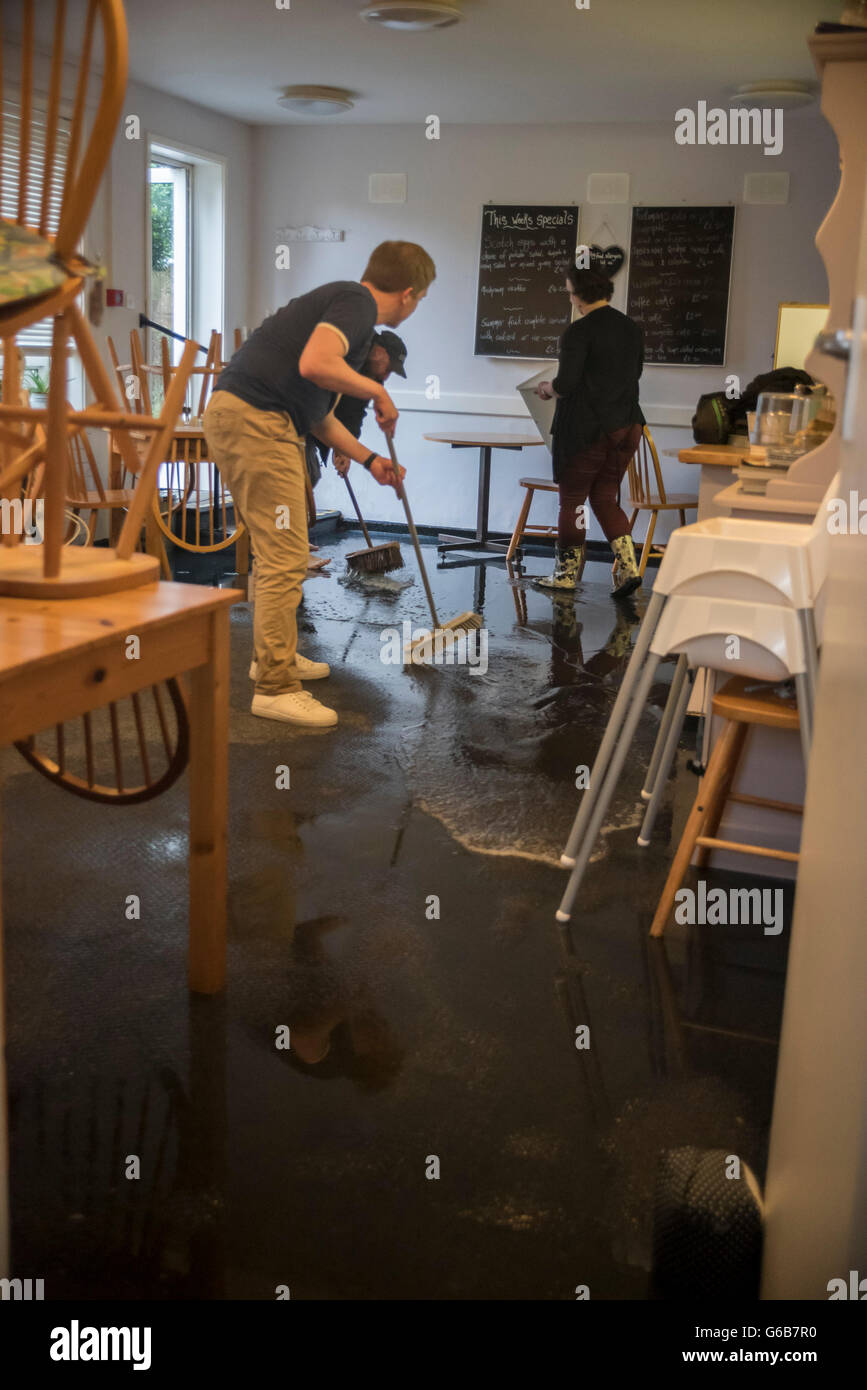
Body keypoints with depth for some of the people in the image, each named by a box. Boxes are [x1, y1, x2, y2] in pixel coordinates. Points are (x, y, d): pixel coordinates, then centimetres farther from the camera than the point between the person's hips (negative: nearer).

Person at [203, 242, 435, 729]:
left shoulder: (350, 303, 24)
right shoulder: (356, 302, -7)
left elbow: (318, 412, 30)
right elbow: (314, 363, -27)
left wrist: (370, 459, 33)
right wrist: (377, 391, -11)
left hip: (244, 420, 10)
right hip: (253, 419, -10)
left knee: (284, 550, 21)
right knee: (285, 558, -9)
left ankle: (277, 654, 34)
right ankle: (276, 688, -5)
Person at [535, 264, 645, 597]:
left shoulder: (579, 332, -14)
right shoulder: (631, 328, 8)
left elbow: (565, 384, -18)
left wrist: (546, 388, 3)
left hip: (586, 429, -7)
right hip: (626, 426, 7)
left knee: (572, 500, 7)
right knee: (605, 497, 15)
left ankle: (567, 573, 16)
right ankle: (629, 566, 0)